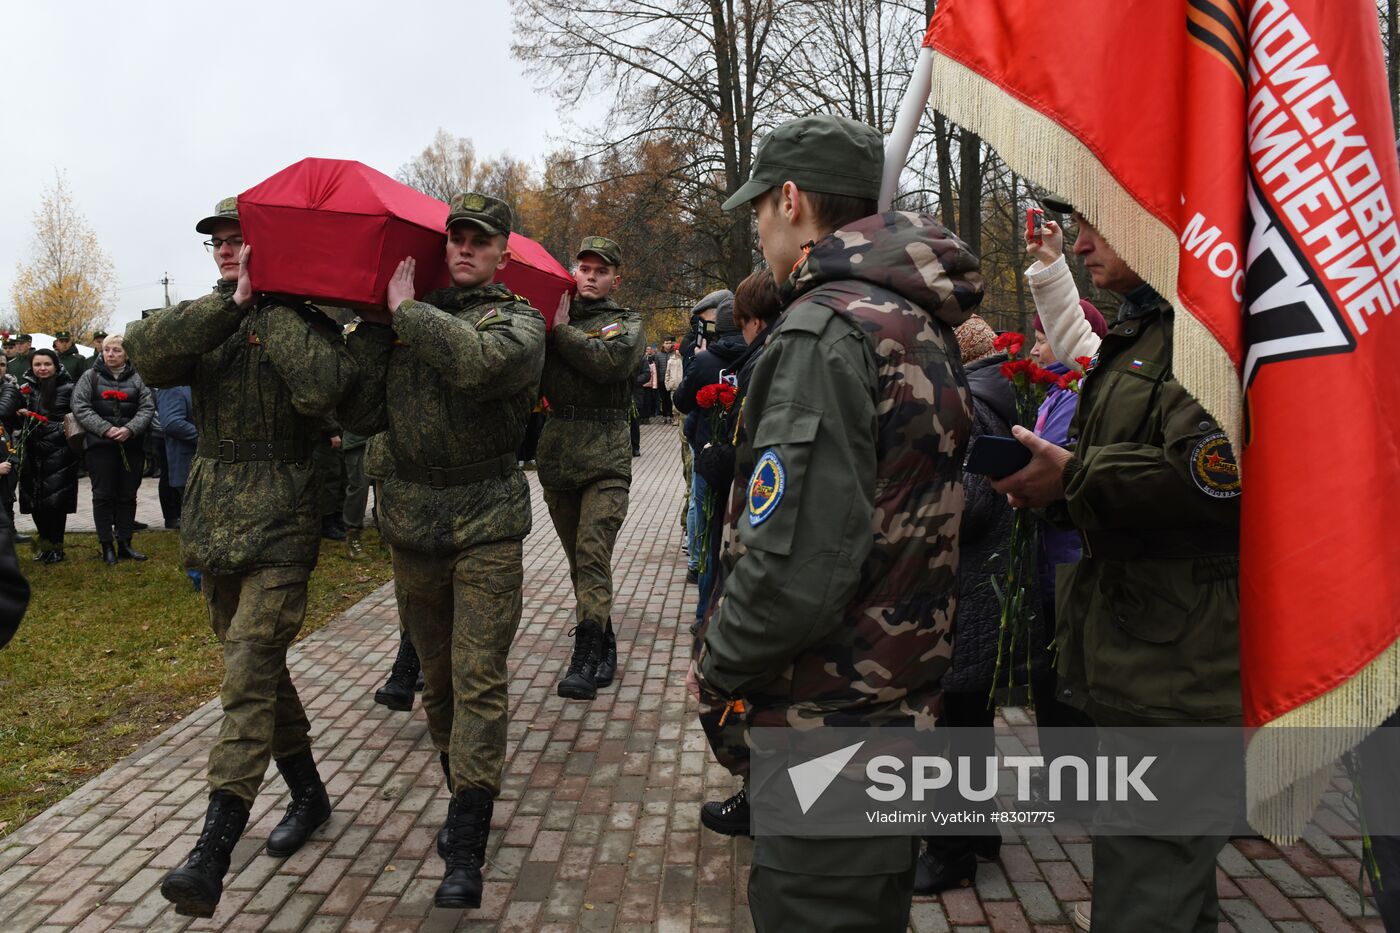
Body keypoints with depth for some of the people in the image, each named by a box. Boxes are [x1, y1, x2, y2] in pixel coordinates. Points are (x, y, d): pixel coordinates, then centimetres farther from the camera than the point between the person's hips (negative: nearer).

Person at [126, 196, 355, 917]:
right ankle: (308, 792, 30)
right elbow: (147, 354, -9)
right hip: (214, 518, 7)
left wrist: (273, 307, -16)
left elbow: (322, 389, -24)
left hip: (278, 519, -7)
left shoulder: (301, 319, -2)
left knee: (250, 667, -15)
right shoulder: (206, 319, 13)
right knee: (256, 664, 13)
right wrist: (233, 302, -17)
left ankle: (212, 856, -17)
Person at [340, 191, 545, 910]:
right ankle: (461, 796, 33)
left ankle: (466, 850, 0)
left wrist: (408, 310, -15)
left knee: (477, 679, -5)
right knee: (438, 675, 15)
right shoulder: (400, 321, 9)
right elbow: (361, 415, 1)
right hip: (411, 521, 4)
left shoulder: (518, 319, -3)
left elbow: (481, 361, -28)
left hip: (486, 527, -4)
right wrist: (374, 324, -4)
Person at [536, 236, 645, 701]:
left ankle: (584, 660, -14)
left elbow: (609, 362, -17)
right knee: (578, 557, 11)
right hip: (557, 455, 4)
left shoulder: (626, 323, 5)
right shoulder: (554, 316, 14)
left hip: (605, 458, -4)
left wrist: (561, 330, -10)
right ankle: (604, 646, 24)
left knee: (592, 554, -14)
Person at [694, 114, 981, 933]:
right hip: (908, 689, 10)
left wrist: (717, 669, -11)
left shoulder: (826, 328, -20)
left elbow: (793, 563, -29)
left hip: (834, 709, -10)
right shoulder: (926, 323, 11)